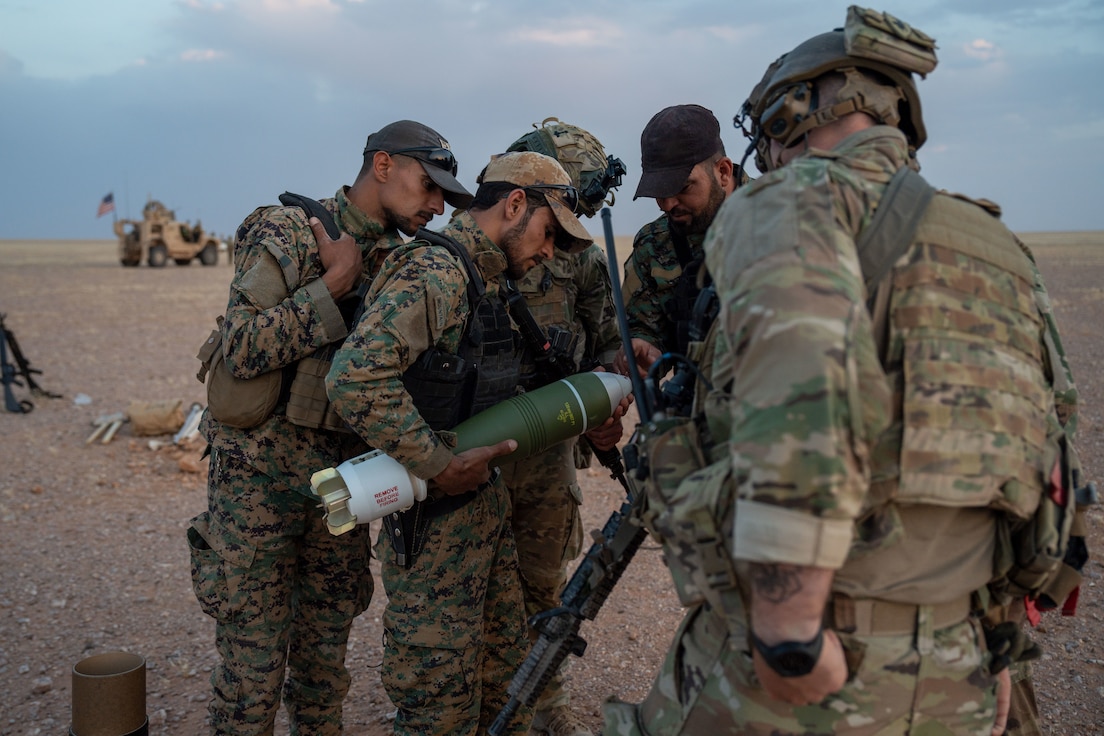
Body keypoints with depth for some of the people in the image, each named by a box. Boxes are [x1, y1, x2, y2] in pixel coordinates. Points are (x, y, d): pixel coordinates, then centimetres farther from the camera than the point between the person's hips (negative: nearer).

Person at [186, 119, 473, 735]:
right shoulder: (283, 233, -11)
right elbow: (243, 350, -20)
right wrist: (334, 284, -19)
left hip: (342, 481, 6)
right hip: (260, 481, -5)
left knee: (325, 658, 17)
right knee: (253, 667, 3)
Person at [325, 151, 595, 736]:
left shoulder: (484, 281, 13)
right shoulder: (434, 269, -19)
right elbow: (355, 377, -31)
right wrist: (440, 466, -26)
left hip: (484, 504, 9)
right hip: (433, 518, -9)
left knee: (505, 666, 20)